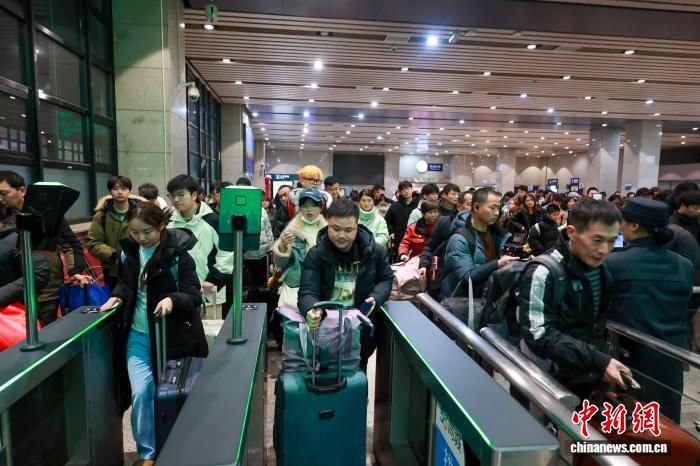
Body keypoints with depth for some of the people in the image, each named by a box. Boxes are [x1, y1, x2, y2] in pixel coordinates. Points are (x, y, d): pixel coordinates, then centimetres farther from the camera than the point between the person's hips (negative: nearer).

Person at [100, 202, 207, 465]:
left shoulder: (178, 255, -16)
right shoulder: (128, 251, 1)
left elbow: (194, 297, -18)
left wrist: (172, 300, -36)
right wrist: (117, 295, -1)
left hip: (170, 336, -3)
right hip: (137, 335, 4)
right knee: (141, 392, -2)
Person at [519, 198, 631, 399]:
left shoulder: (603, 269, 4)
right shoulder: (543, 274, -20)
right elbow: (540, 336, -26)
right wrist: (598, 360, -29)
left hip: (593, 379, 7)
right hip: (554, 385, -7)